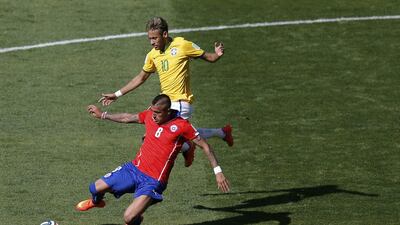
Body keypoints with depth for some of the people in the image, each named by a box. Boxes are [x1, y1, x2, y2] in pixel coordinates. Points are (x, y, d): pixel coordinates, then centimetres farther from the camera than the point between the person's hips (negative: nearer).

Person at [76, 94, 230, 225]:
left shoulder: (181, 126, -16)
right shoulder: (150, 115, 0)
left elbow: (205, 146, -10)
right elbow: (128, 118, 20)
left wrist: (217, 171, -14)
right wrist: (102, 115, 27)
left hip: (153, 181, -6)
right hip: (134, 168, 6)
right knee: (96, 188, 6)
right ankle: (96, 201, 44)